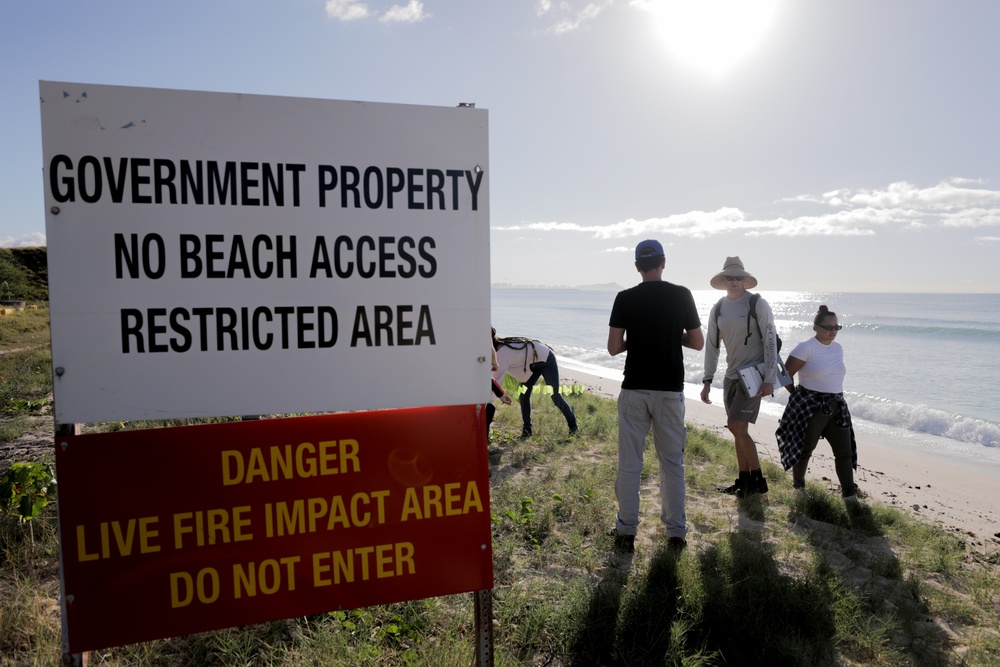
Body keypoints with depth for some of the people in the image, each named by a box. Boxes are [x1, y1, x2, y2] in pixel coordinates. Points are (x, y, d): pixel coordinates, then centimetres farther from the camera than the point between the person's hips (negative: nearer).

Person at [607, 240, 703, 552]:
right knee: (672, 463, 12)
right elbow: (698, 342, 1)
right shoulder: (681, 295, -3)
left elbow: (613, 348, -5)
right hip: (670, 389, 1)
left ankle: (626, 532, 13)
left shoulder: (625, 298, -4)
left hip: (634, 389, 0)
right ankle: (675, 532, 19)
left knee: (629, 464, 7)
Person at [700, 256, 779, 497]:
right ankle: (744, 480, 20)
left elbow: (770, 341, -12)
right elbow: (712, 346, 10)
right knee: (739, 429, 10)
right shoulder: (718, 309, 7)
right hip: (732, 375, 6)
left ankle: (758, 480, 2)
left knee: (736, 426, -12)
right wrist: (707, 380, 7)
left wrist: (769, 379, -16)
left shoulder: (758, 304, -10)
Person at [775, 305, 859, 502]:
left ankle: (849, 494, 10)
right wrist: (799, 396, 0)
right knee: (805, 448, 7)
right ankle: (798, 485, 27)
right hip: (810, 407, -6)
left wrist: (831, 395, 14)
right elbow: (786, 375, -11)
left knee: (845, 451, 3)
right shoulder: (806, 348, -12)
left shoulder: (838, 348, 9)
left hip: (837, 406, 6)